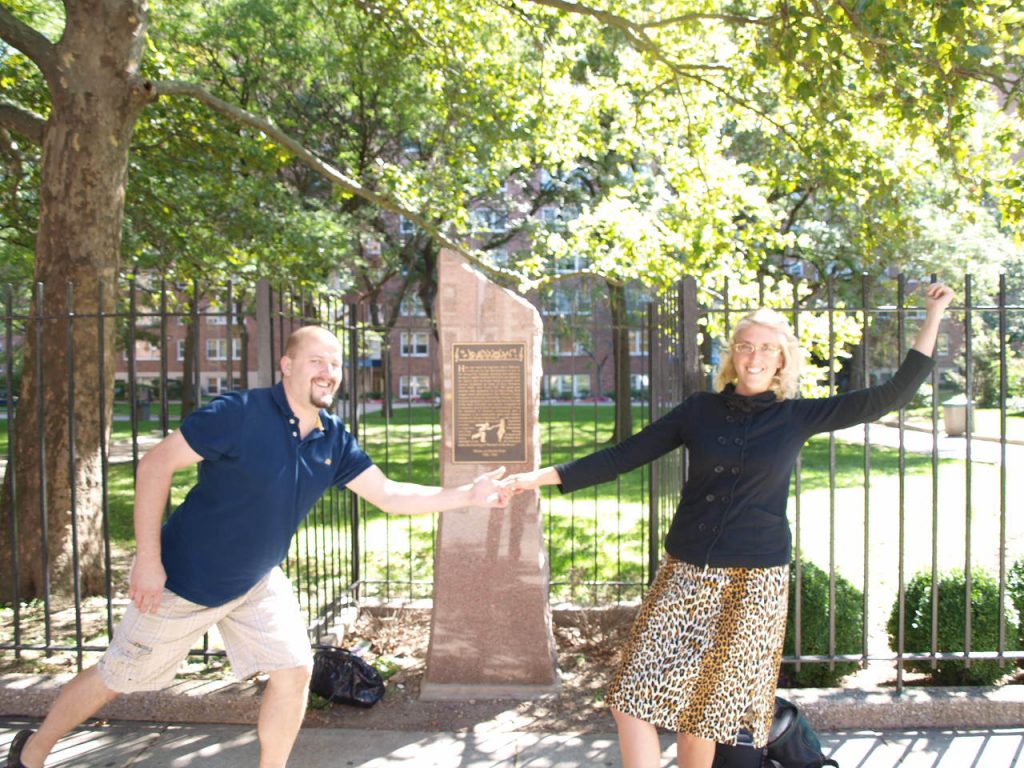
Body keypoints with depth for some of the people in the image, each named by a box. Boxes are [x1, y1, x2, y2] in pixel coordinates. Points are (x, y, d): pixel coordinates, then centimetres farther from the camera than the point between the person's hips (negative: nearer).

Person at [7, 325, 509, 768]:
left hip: (256, 584, 5)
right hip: (183, 580, -5)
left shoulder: (334, 441, -6)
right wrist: (148, 561, -21)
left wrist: (466, 496, -15)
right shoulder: (239, 413, -25)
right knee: (115, 678, 10)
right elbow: (156, 464, -22)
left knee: (295, 670, -3)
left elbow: (389, 494, -4)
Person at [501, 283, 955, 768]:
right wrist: (543, 476, -2)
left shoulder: (796, 417, 2)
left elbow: (891, 395, 3)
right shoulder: (700, 410, 5)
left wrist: (932, 318, -1)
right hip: (685, 573, 2)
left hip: (752, 581, -2)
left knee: (703, 710, 8)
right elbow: (624, 456, 5)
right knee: (632, 700, -4)